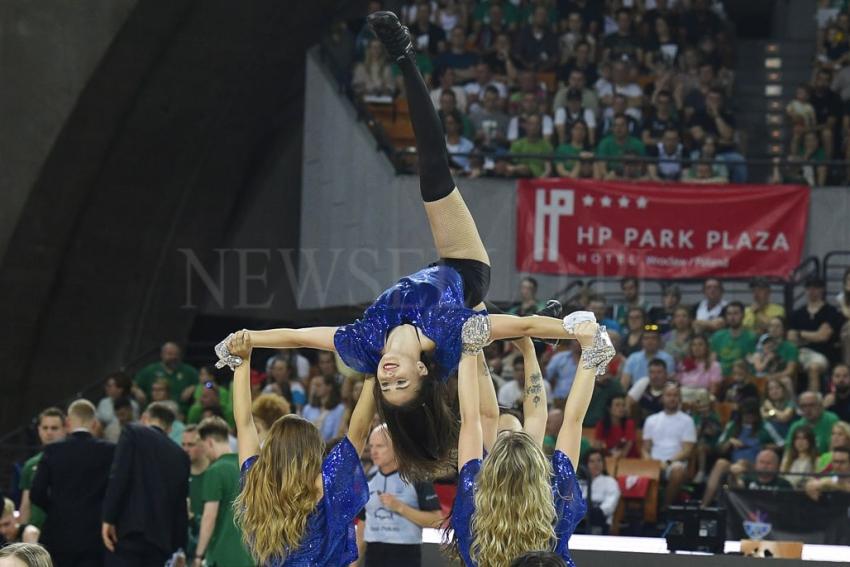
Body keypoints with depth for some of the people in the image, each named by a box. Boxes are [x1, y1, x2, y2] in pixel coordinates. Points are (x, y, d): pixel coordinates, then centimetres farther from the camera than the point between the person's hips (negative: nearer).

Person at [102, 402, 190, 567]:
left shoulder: (133, 433, 4)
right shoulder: (180, 455, 17)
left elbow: (118, 477, -10)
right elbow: (181, 505, 17)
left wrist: (108, 519, -10)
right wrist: (179, 548, 21)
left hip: (129, 530, -5)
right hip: (161, 536, 5)